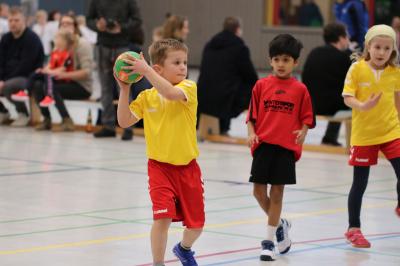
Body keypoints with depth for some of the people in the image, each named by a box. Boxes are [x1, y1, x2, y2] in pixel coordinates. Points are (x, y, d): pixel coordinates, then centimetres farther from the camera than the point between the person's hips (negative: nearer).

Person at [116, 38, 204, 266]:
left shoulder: (189, 87, -9)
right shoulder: (146, 97, 0)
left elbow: (171, 93, -30)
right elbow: (125, 121, -5)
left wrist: (145, 70, -33)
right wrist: (125, 90, -13)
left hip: (187, 166, 1)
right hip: (160, 165, 0)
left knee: (196, 223, 11)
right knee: (163, 216, -18)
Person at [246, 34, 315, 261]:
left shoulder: (300, 89, 1)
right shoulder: (262, 85, 5)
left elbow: (306, 118, 4)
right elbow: (252, 115, 7)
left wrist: (303, 132, -15)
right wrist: (251, 133, -9)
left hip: (286, 147, -2)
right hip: (263, 144, 2)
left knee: (277, 192, 1)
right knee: (259, 191, 2)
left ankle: (269, 241, 9)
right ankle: (280, 224, 29)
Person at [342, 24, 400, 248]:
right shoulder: (357, 68, -10)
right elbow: (347, 97, -12)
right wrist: (362, 106, -31)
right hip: (363, 134, -2)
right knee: (360, 183, 5)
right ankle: (353, 228, 20)